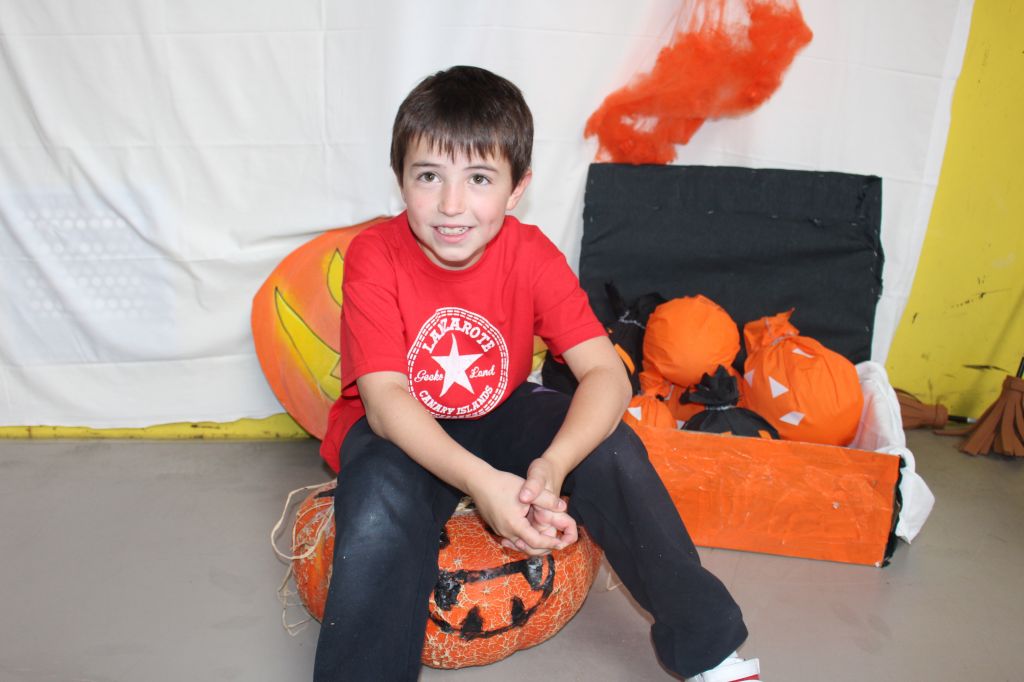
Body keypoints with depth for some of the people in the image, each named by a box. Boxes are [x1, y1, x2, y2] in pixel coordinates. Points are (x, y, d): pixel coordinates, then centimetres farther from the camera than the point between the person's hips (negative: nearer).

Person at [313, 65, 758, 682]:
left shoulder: (531, 254, -14)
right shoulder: (375, 256, -20)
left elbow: (607, 374, -22)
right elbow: (386, 399, -27)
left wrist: (552, 466, -42)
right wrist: (481, 482, -42)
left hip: (499, 416, 2)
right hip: (398, 434, -2)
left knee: (611, 447, -20)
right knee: (382, 514, -34)